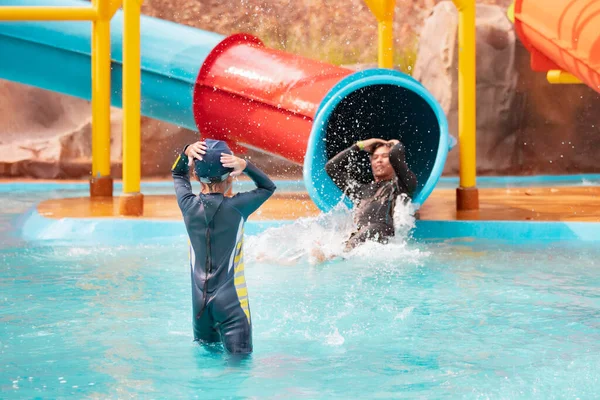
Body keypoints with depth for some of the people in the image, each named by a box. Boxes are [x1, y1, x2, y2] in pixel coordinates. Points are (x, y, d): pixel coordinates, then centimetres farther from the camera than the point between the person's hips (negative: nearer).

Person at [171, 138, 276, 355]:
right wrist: (245, 165, -6)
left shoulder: (189, 205, -2)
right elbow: (268, 187, 7)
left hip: (200, 301, 4)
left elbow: (178, 174, 19)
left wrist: (186, 153, -1)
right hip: (231, 300, -4)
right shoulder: (237, 207, -11)